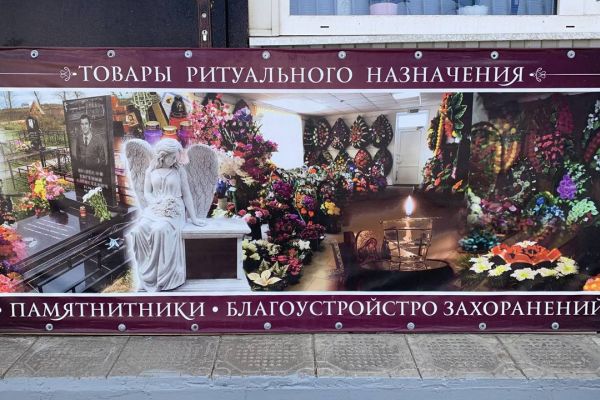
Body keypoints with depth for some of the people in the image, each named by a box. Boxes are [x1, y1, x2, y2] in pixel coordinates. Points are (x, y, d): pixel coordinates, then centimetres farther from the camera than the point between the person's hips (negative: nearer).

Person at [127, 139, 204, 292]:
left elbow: (186, 194, 4)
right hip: (154, 209, 3)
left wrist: (193, 218, 1)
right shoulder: (151, 170, 9)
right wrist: (159, 205, -12)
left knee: (160, 230, -35)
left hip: (174, 211, -3)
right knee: (139, 231, -28)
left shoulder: (180, 170, 3)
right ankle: (147, 275, -19)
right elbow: (147, 194, 7)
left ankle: (162, 278, -26)